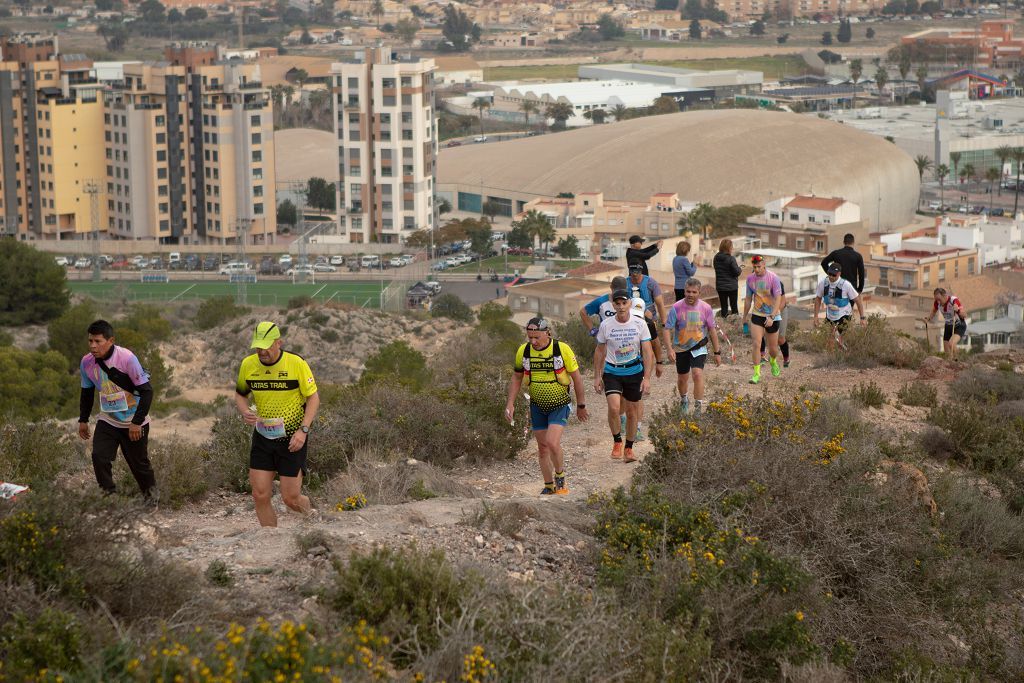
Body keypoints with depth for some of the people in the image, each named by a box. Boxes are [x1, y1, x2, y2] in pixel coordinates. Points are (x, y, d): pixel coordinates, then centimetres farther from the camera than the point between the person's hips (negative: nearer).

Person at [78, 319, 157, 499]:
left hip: (134, 423, -4)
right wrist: (83, 420, 12)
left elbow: (146, 391, -18)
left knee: (139, 463, 7)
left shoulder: (127, 358, -22)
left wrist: (137, 422, -19)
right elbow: (87, 392, 12)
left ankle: (150, 496, 32)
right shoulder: (86, 362, -7)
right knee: (99, 457, -15)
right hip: (107, 421, 4)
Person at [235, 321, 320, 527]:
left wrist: (303, 430, -18)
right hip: (262, 438, 3)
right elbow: (240, 394, 13)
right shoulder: (248, 365, -3)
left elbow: (313, 398, -7)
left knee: (291, 498, -2)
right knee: (260, 496, -3)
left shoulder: (296, 363, -14)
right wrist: (245, 412, -9)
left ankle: (311, 515, 33)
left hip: (292, 439, -3)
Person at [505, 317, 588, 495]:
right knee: (542, 447, 7)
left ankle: (560, 474, 7)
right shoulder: (523, 351, -7)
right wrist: (510, 404, 1)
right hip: (537, 406, 4)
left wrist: (581, 406, 0)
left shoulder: (562, 349, -16)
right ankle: (549, 486, 23)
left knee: (552, 443, -20)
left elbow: (577, 377, -6)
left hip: (559, 405, -4)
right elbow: (516, 377, 8)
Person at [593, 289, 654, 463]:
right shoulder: (605, 325, -5)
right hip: (612, 372, -1)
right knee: (614, 408, -19)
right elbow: (600, 351, 6)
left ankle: (629, 449, 23)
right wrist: (597, 376, 5)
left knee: (632, 411, 8)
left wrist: (647, 377, -11)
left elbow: (647, 352, -5)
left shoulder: (639, 324, -7)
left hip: (634, 372, 1)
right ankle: (617, 442, 3)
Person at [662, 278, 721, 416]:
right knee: (682, 378, 15)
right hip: (681, 348, 1)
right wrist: (669, 349, -25)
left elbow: (712, 331, 2)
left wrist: (717, 352, 5)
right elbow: (667, 329, -12)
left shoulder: (706, 308, -9)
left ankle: (698, 407, -14)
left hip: (699, 347, -1)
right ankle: (684, 400, 46)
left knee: (697, 374, -21)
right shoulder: (676, 308, -14)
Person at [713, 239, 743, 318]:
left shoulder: (716, 258, 1)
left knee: (724, 306, 9)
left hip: (720, 287, 4)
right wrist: (740, 268, 6)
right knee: (734, 306, 7)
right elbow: (737, 272, -16)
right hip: (731, 286, -4)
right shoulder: (731, 259, -17)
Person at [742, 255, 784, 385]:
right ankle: (756, 373, -5)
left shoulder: (773, 278, -15)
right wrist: (745, 316, 17)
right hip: (757, 315, 2)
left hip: (772, 316, -2)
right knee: (756, 344, -12)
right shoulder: (750, 278, -1)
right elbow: (748, 299, 11)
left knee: (773, 348, 9)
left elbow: (778, 299, -19)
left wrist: (772, 317, -28)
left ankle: (773, 361, 43)